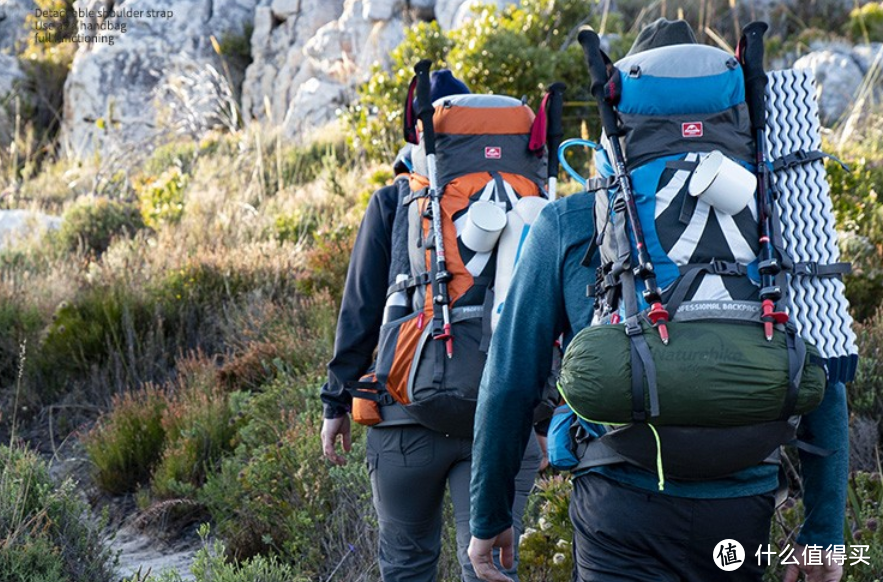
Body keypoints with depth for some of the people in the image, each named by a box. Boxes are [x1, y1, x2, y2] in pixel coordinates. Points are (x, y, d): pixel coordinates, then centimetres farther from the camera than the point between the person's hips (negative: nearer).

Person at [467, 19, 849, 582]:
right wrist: (824, 531, 9)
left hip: (624, 511, -3)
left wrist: (490, 516, 11)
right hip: (745, 509, 3)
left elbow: (510, 382, 1)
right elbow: (824, 385, 3)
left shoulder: (566, 225, 0)